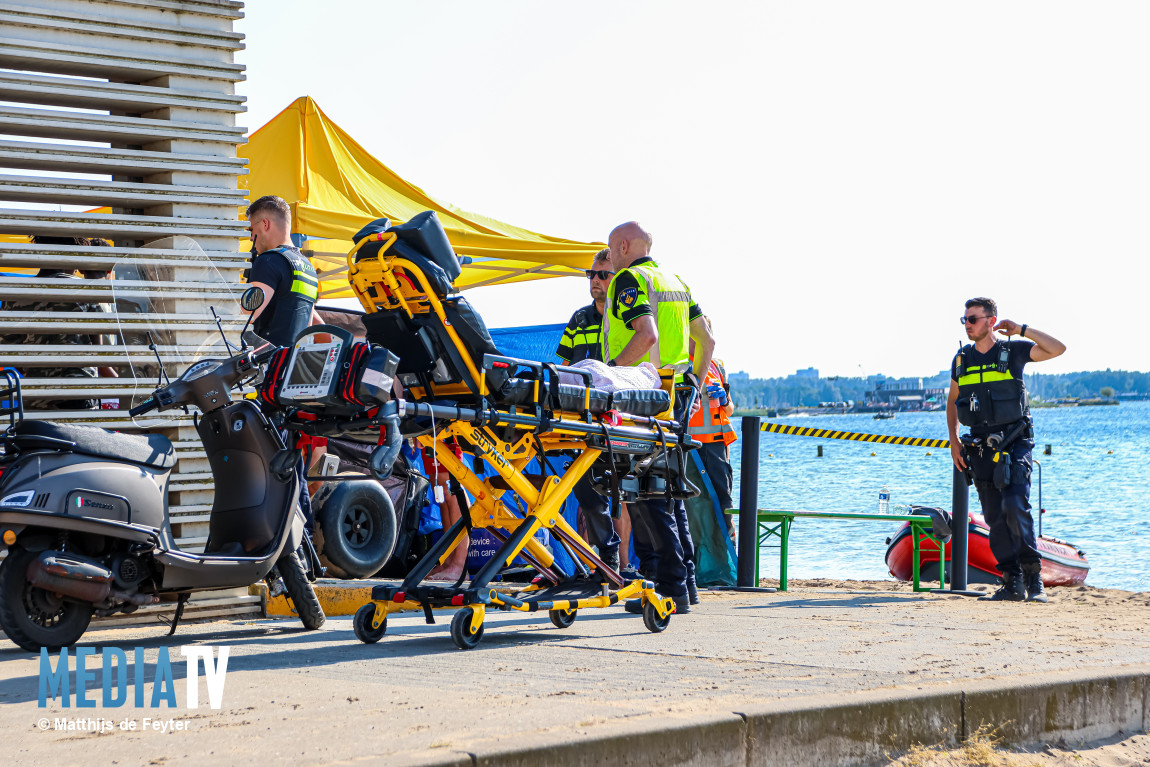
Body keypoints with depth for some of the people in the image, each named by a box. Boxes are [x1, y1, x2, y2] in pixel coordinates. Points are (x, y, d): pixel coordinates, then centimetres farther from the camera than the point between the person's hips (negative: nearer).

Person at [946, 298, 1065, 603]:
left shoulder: (1014, 351, -2)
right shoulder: (961, 358, 9)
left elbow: (1058, 349, -12)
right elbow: (952, 402, 21)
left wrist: (1021, 330, -10)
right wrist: (953, 441, 11)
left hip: (1014, 444, -4)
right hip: (980, 449, 4)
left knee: (1015, 505, -20)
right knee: (995, 518, 3)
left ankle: (1033, 578, -10)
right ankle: (1012, 583, 11)